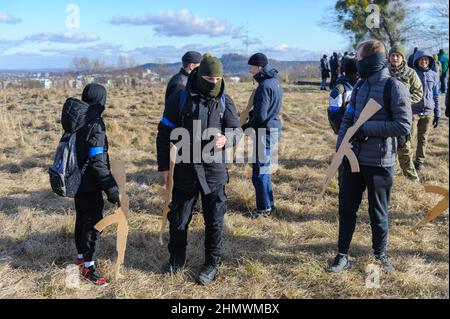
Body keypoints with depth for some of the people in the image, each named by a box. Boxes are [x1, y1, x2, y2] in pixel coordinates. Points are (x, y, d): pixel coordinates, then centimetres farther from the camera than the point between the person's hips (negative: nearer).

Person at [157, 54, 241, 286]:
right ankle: (176, 260, 34)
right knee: (178, 218, 13)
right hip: (185, 169, 0)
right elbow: (165, 133, 0)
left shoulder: (225, 101, -1)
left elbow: (236, 130, 2)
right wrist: (163, 166, -1)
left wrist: (225, 139, -22)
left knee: (214, 220, 10)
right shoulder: (180, 99, -5)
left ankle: (212, 264, 28)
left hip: (214, 171, 0)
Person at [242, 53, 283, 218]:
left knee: (259, 172, 0)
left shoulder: (265, 86, -19)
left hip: (265, 132, -10)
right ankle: (269, 204, 29)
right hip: (274, 129, 10)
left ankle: (264, 208, 9)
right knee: (264, 170, 19)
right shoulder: (275, 82, 11)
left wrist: (245, 127, -8)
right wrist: (250, 115, 12)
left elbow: (260, 115, -22)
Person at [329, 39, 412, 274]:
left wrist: (367, 127, -18)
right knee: (346, 209, 10)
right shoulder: (360, 86, 9)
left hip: (379, 163, -6)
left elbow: (403, 126, -18)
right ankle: (343, 256, 23)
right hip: (353, 159, 6)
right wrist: (339, 149, 5)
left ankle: (380, 255, 30)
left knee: (378, 213, 10)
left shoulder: (394, 88, -13)